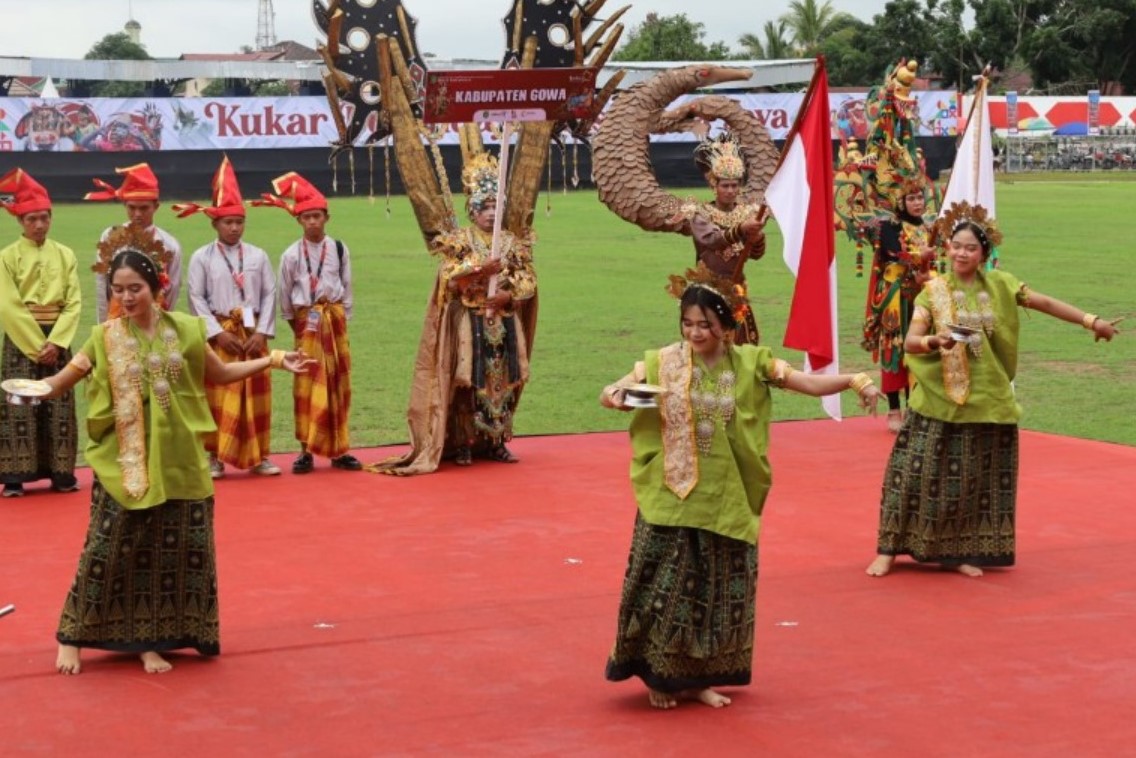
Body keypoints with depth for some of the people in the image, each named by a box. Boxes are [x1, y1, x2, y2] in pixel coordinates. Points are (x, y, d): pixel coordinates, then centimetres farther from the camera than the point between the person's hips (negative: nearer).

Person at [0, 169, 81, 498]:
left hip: (57, 339, 2)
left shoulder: (65, 255, 5)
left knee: (58, 406, 4)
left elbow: (73, 303, 0)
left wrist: (54, 342, -12)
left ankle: (61, 472, 10)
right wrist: (36, 344, -14)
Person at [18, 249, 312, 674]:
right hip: (123, 464, -2)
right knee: (108, 550, -1)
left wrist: (273, 360, 9)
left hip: (177, 462, 2)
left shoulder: (184, 331, 2)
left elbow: (219, 374, 15)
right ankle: (72, 638, 12)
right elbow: (61, 382, -2)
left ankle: (150, 639, 17)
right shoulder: (105, 338, -2)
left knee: (173, 552, 4)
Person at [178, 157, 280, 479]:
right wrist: (218, 333, -12)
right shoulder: (201, 257, 0)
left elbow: (270, 294, 4)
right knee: (218, 397, -2)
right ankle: (214, 457, 6)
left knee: (257, 396, 5)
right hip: (219, 334, -2)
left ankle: (258, 456, 14)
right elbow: (196, 298, -4)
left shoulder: (258, 256, 6)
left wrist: (263, 332, -7)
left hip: (253, 333, 2)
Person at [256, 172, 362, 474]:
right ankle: (307, 450, 1)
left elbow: (347, 287, 8)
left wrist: (342, 316, 6)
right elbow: (285, 294, 4)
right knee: (308, 385, -4)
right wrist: (294, 321, 7)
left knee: (338, 383, 5)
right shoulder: (291, 255, -3)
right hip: (306, 321, -2)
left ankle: (338, 449, 12)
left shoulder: (339, 249, 1)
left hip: (335, 319, 2)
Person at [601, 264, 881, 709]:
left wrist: (853, 380, -19)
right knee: (664, 586, 1)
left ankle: (700, 678, 24)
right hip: (671, 499, -2)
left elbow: (811, 383, -2)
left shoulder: (751, 363, 0)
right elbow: (609, 394, -4)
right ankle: (659, 676, 17)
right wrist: (616, 396, -28)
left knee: (719, 590, 9)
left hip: (726, 501, 2)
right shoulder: (663, 363, -3)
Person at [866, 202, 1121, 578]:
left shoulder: (999, 285, 3)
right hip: (938, 401, -2)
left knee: (977, 480, 7)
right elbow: (910, 341, -10)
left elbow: (1045, 303, 8)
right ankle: (889, 550, 6)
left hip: (986, 402, 2)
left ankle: (964, 552, 20)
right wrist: (934, 342, -31)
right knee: (918, 474, -3)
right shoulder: (933, 291, -3)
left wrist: (1092, 321, 5)